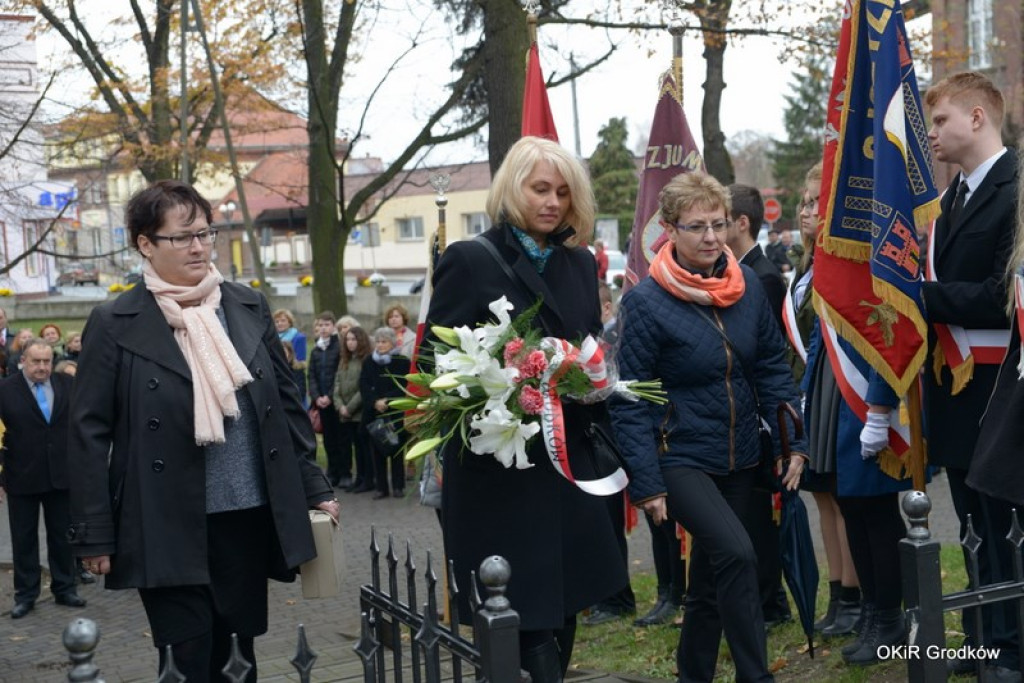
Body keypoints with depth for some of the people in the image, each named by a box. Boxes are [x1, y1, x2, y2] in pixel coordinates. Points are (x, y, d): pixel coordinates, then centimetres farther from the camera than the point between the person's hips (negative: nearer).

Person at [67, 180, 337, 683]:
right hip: (169, 531, -4)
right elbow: (89, 433, -3)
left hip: (250, 519, 4)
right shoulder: (114, 324, -4)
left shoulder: (249, 306, 7)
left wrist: (314, 488, 10)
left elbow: (287, 402, 13)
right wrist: (94, 534, -7)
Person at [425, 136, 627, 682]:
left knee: (562, 612, 12)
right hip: (498, 472, -6)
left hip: (568, 463, 6)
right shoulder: (469, 260, -6)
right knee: (528, 620, -5)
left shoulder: (580, 264, 12)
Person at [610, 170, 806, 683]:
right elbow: (630, 401, -13)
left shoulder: (748, 285, -1)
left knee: (710, 575, 14)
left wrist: (792, 443, 1)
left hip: (739, 459, 5)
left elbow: (773, 367, 7)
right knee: (736, 554, -23)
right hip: (679, 458, -5)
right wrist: (645, 484, -16)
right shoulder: (646, 302, -14)